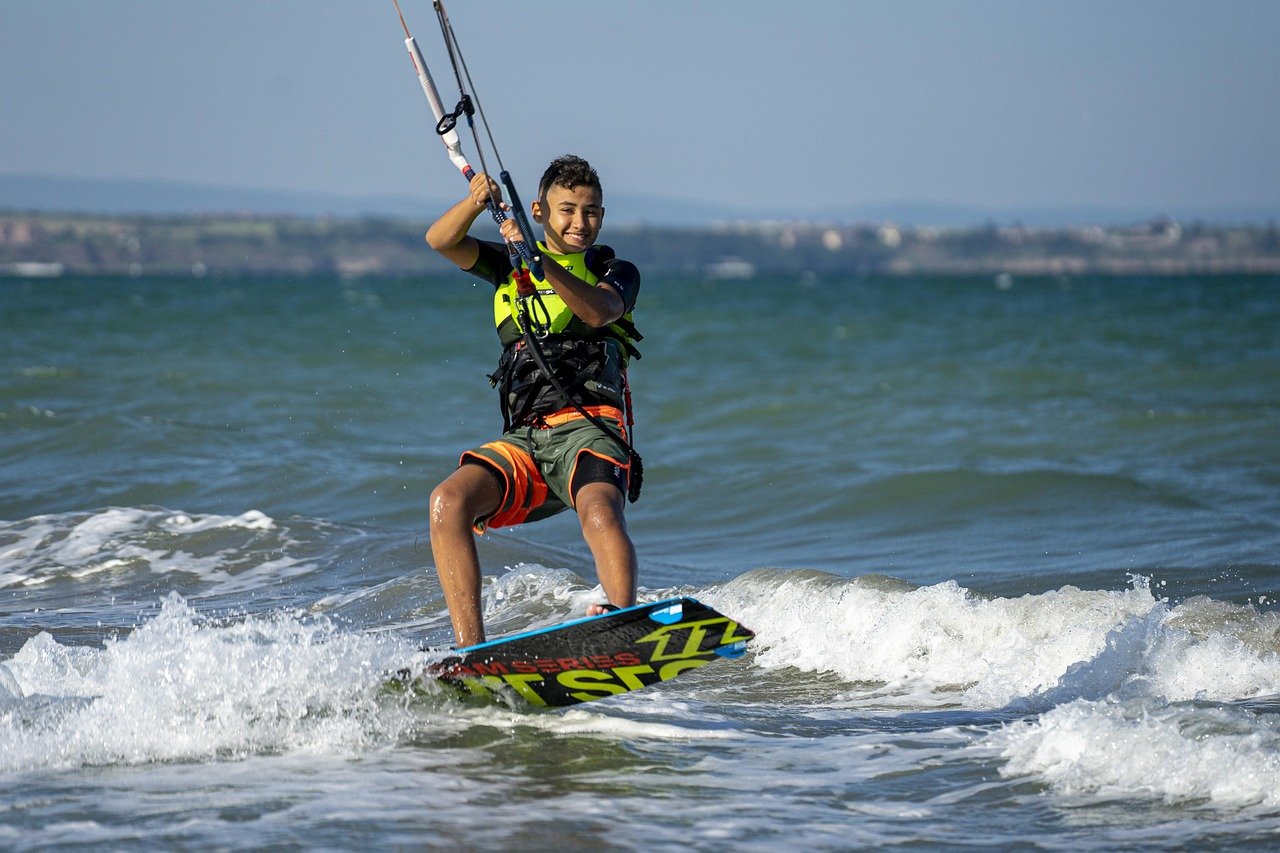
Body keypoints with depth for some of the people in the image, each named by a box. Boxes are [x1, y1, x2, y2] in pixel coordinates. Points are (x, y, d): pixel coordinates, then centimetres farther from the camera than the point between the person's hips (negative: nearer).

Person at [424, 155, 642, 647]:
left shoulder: (616, 272, 15)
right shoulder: (510, 266, 24)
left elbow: (599, 311, -9)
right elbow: (441, 241, 8)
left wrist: (539, 261, -24)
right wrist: (476, 201, -13)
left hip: (589, 428, -3)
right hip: (524, 439, 3)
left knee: (599, 513, -35)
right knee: (448, 501, -23)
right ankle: (471, 656, -27)